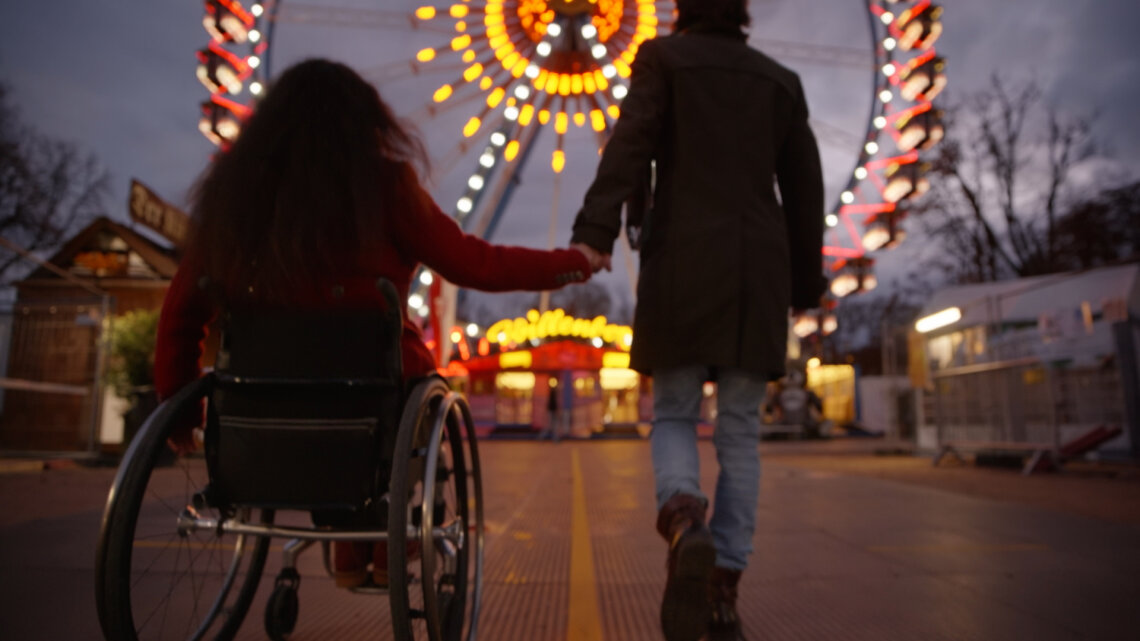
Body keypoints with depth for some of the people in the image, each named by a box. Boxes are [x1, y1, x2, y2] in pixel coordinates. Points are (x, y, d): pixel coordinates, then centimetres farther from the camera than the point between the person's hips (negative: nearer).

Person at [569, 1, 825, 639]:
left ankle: (686, 530, -26)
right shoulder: (781, 80, 19)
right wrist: (806, 291, 16)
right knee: (739, 431, 5)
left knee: (674, 419, 5)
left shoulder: (663, 57, 11)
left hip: (684, 262, -2)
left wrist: (593, 235, -18)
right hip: (758, 266, 3)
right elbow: (804, 192, 14)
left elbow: (630, 144, -7)